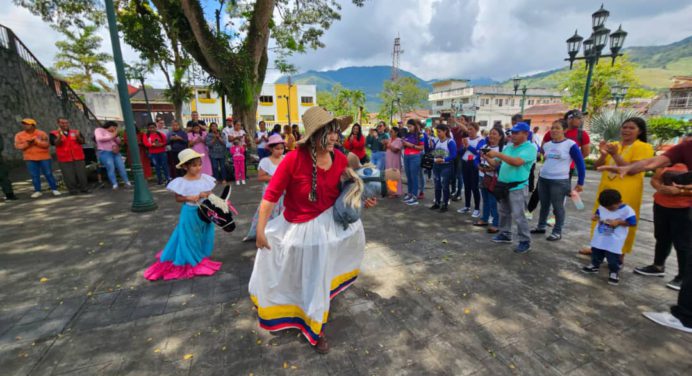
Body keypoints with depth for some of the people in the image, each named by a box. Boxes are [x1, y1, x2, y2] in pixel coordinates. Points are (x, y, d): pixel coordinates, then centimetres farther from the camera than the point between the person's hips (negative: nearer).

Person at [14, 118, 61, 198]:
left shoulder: (41, 133, -3)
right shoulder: (19, 135, 5)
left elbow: (46, 144, -11)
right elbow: (17, 146, -2)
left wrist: (35, 141, -20)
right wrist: (27, 144, -16)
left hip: (44, 157, -2)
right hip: (30, 159, 2)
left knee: (48, 174, 1)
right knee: (34, 175, 4)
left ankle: (54, 189, 8)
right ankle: (37, 191, 9)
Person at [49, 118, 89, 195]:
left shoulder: (75, 132, 10)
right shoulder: (54, 133, 5)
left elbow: (82, 142, 1)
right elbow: (56, 143, -9)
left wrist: (78, 137, -19)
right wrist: (60, 136, -25)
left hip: (78, 158, 1)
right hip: (64, 159, -1)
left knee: (82, 174, 2)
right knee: (69, 176, -2)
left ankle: (84, 189, 10)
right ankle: (73, 190, 7)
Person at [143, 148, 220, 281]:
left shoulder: (205, 178, -5)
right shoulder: (181, 182, -15)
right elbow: (178, 198, -7)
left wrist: (205, 195, -19)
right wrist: (189, 198, -23)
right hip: (190, 213, -4)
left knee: (204, 236, 16)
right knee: (190, 238, 9)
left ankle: (200, 258, 37)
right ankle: (191, 261, 29)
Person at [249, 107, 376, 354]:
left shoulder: (341, 159, -10)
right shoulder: (294, 159, -27)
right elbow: (271, 194, -21)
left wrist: (362, 200, -8)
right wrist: (260, 229, -19)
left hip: (329, 221, 6)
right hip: (299, 227, -5)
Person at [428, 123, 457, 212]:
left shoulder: (450, 142, -12)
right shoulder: (436, 141, 5)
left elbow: (454, 155, -16)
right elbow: (429, 151, 5)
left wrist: (443, 160, -26)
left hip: (446, 166, -6)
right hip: (436, 165, 6)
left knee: (445, 186, 2)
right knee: (437, 185, 14)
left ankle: (445, 204, 14)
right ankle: (437, 203, 26)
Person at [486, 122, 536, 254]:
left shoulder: (530, 148, -11)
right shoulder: (509, 147, 11)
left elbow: (517, 162, -27)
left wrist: (498, 154, -26)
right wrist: (488, 157, -5)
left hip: (517, 187, -7)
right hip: (504, 185, 7)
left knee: (518, 215, -5)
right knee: (504, 212, 16)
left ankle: (525, 242, 8)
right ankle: (505, 235, 31)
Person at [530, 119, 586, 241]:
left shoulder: (570, 145, -10)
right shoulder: (546, 145, 5)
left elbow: (580, 164, -7)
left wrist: (580, 183, -7)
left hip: (560, 181, -5)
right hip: (543, 179, 5)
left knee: (558, 207, 4)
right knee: (544, 205, 15)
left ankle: (557, 232, 15)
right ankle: (541, 227, 28)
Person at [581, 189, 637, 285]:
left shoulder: (627, 210, -15)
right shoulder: (602, 207, -3)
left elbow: (633, 222, -13)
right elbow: (598, 213, 12)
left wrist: (618, 222, -24)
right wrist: (595, 217, -10)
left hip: (615, 241, -5)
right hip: (599, 237, 5)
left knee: (613, 257, 0)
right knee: (595, 252, 18)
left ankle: (614, 272, 20)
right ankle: (594, 265, 38)